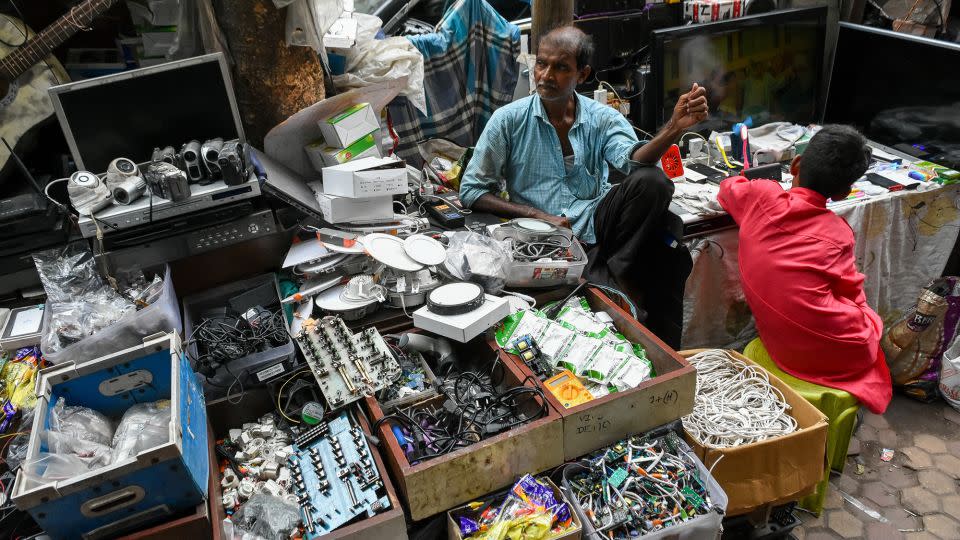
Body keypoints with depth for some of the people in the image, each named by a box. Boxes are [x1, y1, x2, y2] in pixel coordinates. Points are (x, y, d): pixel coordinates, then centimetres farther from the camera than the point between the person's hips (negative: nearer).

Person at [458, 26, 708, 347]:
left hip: (597, 220, 4)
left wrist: (675, 127, -36)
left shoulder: (603, 118, 6)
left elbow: (633, 160, -16)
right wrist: (538, 215, -10)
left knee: (652, 182, -27)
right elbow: (471, 191, 0)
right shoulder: (509, 120, 1)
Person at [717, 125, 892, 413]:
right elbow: (852, 293, 2)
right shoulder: (837, 232, -7)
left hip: (774, 342, 3)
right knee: (871, 320, 29)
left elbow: (728, 186, 19)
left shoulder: (758, 196, -4)